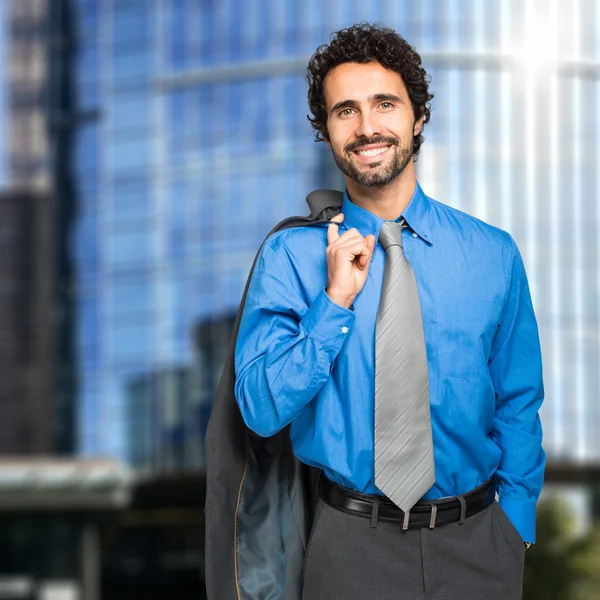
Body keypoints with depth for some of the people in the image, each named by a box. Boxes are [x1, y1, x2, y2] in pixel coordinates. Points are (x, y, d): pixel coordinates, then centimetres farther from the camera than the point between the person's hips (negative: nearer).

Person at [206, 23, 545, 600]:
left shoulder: (493, 253, 0)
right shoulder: (289, 256, -5)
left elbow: (517, 404, 6)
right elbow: (261, 411, -9)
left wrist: (515, 525, -1)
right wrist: (335, 303, -17)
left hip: (477, 542, 2)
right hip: (352, 546, -1)